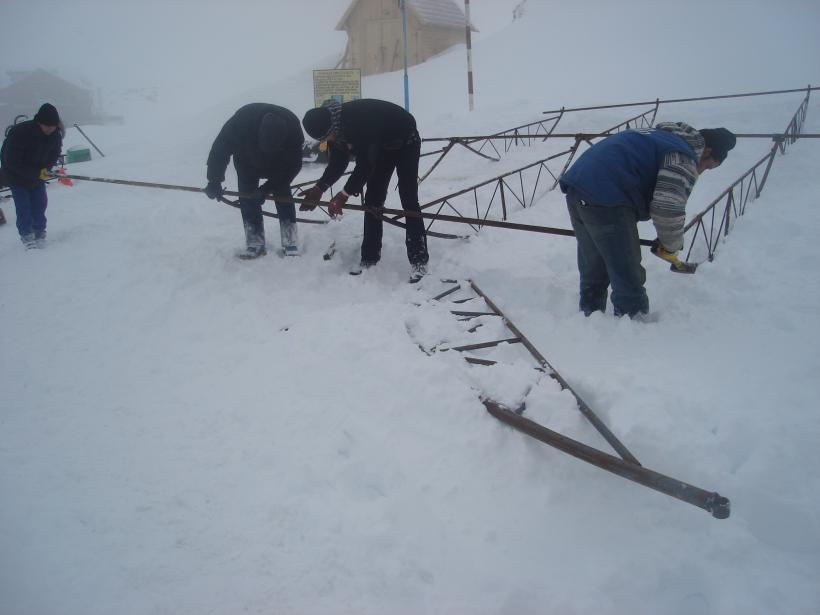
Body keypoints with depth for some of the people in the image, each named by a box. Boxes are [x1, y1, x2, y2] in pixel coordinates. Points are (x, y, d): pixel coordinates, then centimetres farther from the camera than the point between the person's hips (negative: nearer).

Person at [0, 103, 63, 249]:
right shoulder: (19, 132, -33)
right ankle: (26, 235, 8)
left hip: (38, 174, 4)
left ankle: (39, 233, 17)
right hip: (16, 175, -4)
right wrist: (37, 173, -33)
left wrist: (45, 169, -20)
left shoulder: (55, 134, -18)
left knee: (40, 203, 3)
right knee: (23, 206, -5)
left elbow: (54, 154, -1)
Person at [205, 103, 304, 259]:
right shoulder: (241, 121, -42)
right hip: (247, 161, 0)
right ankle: (255, 244, -1)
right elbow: (220, 148, -28)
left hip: (279, 162, 0)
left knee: (283, 194, -8)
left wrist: (269, 187, -34)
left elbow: (294, 165, -29)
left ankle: (290, 243, -2)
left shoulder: (292, 126, -39)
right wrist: (214, 180, -31)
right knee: (247, 198, -7)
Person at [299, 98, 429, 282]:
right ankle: (369, 258, 9)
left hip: (405, 143, -7)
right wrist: (320, 188, -16)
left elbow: (366, 163, -39)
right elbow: (337, 162, -6)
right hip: (382, 147, 8)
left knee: (408, 200, -13)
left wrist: (345, 194, -38)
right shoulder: (332, 126, -16)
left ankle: (419, 261, -8)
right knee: (373, 199, 3)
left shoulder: (359, 120, -42)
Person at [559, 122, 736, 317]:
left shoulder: (659, 135, 29)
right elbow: (667, 208, -13)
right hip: (605, 199, -9)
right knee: (629, 279, 1)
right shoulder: (684, 157, 0)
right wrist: (672, 245, 4)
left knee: (592, 270, 21)